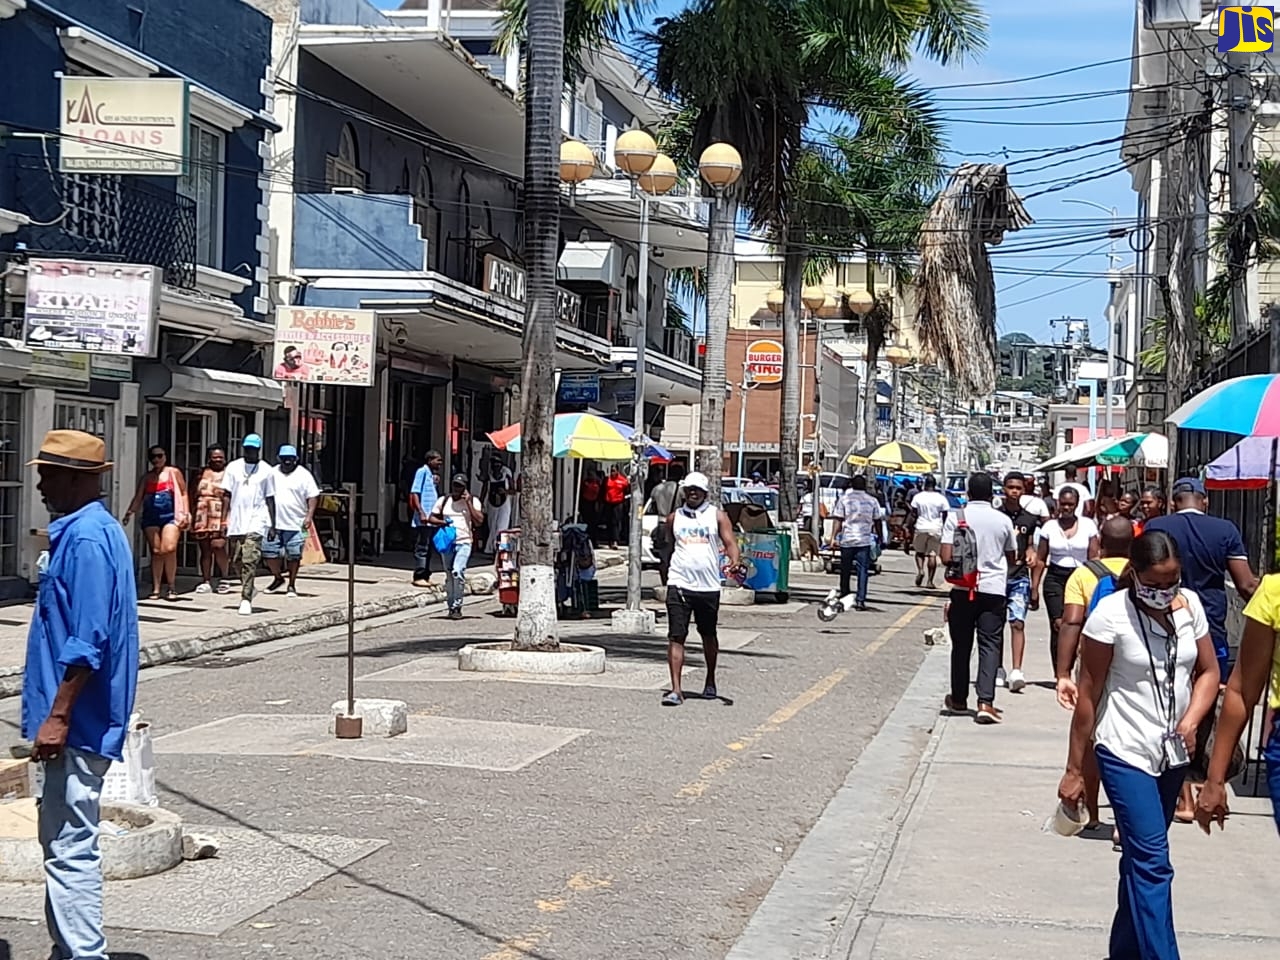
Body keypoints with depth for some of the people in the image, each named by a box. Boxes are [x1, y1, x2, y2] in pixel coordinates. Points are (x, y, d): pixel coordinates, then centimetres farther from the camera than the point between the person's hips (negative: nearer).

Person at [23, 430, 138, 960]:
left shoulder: (85, 539, -17)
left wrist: (58, 717, -23)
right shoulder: (82, 531, 15)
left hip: (76, 723, -11)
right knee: (61, 839, 17)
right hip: (77, 721, 11)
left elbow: (87, 643, -23)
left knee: (71, 846, -8)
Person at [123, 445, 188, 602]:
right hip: (151, 518, 3)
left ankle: (172, 588, -8)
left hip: (171, 516, -3)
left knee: (169, 549, -18)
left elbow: (183, 493, 8)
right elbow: (138, 497, 10)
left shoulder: (174, 473, 9)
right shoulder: (146, 477, 15)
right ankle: (156, 589, 2)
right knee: (156, 552, -1)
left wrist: (185, 514, -1)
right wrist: (130, 512, -6)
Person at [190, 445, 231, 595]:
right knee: (205, 549, 5)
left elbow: (228, 498, -3)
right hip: (202, 517, 4)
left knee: (218, 546, -16)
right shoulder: (202, 474, 16)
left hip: (219, 516, -4)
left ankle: (223, 579, -2)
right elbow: (195, 497, 17)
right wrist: (192, 518, 12)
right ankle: (206, 581, 11)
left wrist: (224, 519, -12)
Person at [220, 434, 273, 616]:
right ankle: (248, 588, 33)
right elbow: (226, 495, 8)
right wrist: (224, 520, 1)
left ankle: (246, 599, -16)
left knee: (249, 560, -14)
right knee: (236, 561, 9)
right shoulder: (233, 467, 8)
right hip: (236, 521, 3)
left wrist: (273, 525, 4)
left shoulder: (266, 470, 5)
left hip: (256, 521, -3)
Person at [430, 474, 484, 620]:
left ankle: (457, 606, -15)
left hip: (464, 542, -4)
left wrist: (468, 503, -10)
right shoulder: (443, 501, 12)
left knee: (458, 572, -21)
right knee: (449, 576, 9)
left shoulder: (473, 501, 5)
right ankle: (451, 606, 20)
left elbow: (479, 521, -5)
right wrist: (442, 522, -6)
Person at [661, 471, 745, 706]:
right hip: (679, 584, 0)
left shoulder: (717, 516, 3)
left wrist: (735, 561, -26)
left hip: (709, 586, 0)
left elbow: (730, 542, -7)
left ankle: (710, 682, 34)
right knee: (676, 636, -9)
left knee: (708, 635, 15)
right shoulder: (675, 518, 10)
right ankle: (676, 689, -11)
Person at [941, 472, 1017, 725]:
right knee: (990, 645, 0)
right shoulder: (1003, 521, 2)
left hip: (964, 588, 0)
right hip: (994, 589, 0)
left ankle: (959, 700, 22)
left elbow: (947, 557, -10)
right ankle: (985, 702, -13)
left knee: (961, 645, 11)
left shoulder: (957, 517, -4)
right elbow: (1012, 559, 13)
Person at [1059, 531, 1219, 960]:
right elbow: (1088, 695, -10)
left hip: (1172, 754, 5)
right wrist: (1074, 770, -7)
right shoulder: (1111, 613, -16)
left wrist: (1191, 720, -10)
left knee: (1142, 857, 16)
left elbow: (1208, 671, 9)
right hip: (1125, 753, -5)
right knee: (1153, 863, -12)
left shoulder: (1190, 604, -2)